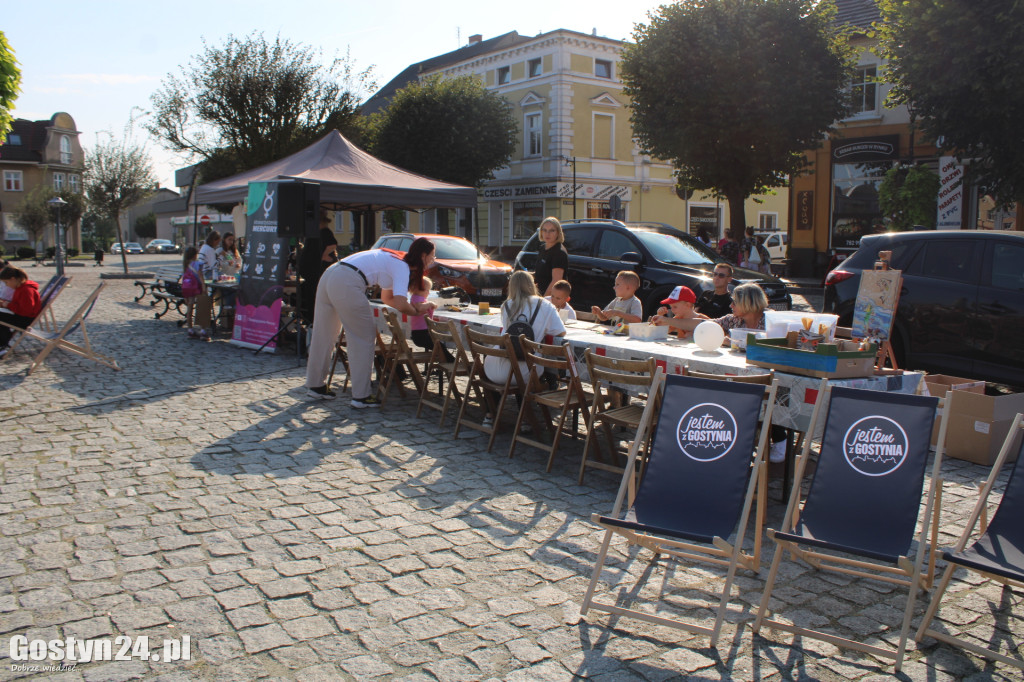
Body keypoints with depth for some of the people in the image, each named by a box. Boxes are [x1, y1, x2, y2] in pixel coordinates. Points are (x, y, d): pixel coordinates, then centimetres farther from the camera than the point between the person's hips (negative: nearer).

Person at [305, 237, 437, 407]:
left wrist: (415, 306, 19)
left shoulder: (394, 260, 24)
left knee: (323, 335, 19)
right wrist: (417, 311, 4)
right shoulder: (402, 267, -3)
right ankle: (361, 396, 4)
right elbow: (400, 305, -16)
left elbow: (387, 298, 32)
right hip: (346, 285, -10)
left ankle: (315, 385, 34)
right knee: (364, 339, 1)